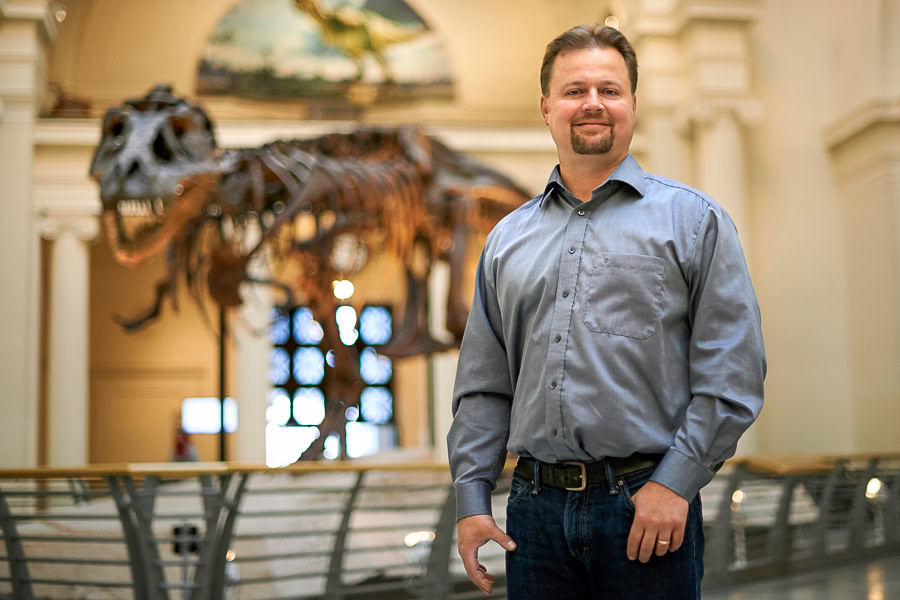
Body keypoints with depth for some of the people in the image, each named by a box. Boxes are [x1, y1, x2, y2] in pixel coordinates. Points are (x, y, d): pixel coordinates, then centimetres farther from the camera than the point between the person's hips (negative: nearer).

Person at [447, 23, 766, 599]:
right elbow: (483, 386, 13)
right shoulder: (507, 239, 13)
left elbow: (733, 373, -4)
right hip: (536, 507, 3)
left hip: (649, 508, -3)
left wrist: (675, 483, -12)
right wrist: (472, 498, 5)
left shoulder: (694, 219, 3)